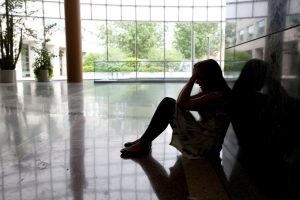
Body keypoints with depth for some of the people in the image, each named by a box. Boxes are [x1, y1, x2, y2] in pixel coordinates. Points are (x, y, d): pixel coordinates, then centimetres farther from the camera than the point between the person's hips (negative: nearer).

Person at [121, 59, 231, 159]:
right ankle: (144, 141, 7)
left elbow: (182, 103, -24)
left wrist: (193, 77, -19)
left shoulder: (217, 95, -20)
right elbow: (182, 100, 7)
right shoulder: (210, 91, 9)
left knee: (168, 103, -16)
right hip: (202, 138, 10)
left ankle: (143, 144, -6)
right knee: (168, 102, 4)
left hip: (205, 146, -10)